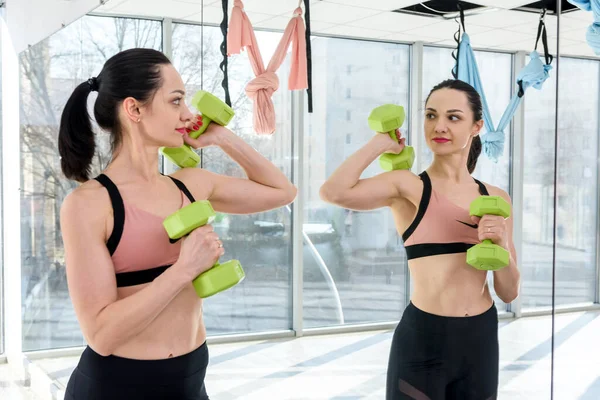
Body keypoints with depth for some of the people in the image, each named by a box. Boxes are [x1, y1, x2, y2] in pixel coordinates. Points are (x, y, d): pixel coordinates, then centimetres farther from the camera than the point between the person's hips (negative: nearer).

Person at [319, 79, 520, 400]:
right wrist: (381, 142, -12)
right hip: (421, 339, -4)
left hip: (481, 340, 5)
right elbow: (333, 193, -27)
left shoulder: (495, 198, 6)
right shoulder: (408, 186, -7)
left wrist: (501, 245, -12)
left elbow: (508, 293, 8)